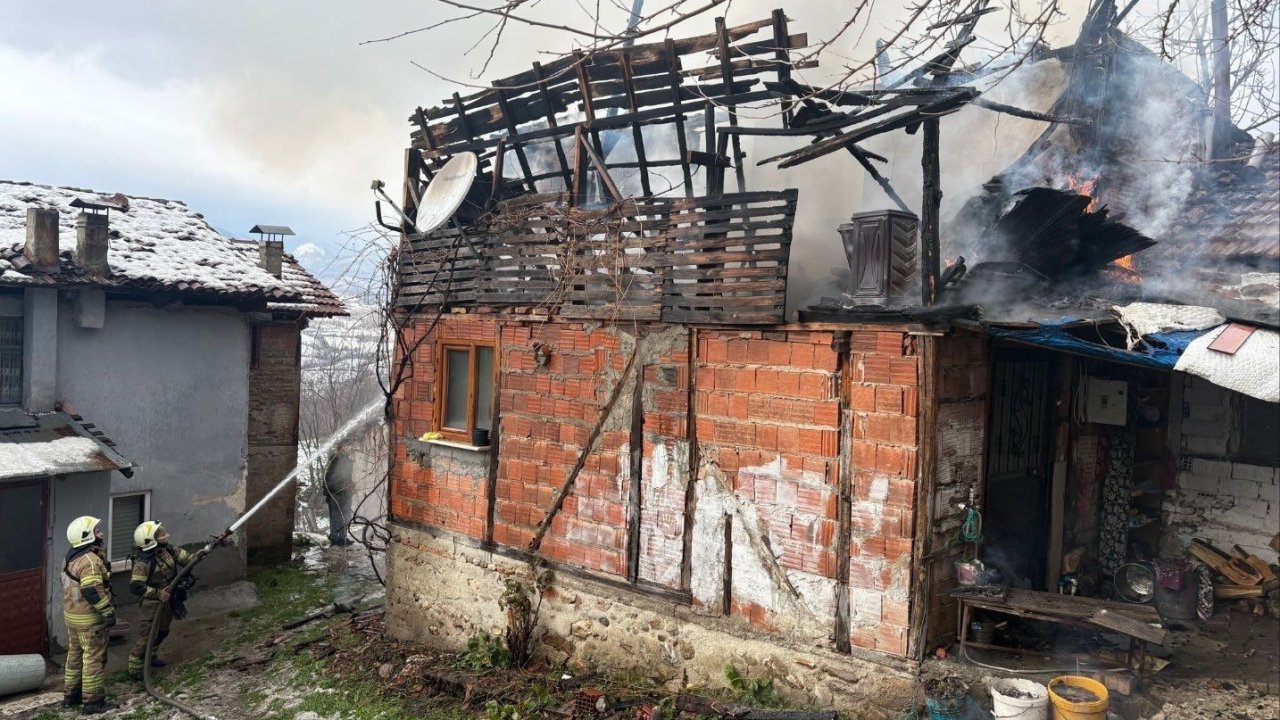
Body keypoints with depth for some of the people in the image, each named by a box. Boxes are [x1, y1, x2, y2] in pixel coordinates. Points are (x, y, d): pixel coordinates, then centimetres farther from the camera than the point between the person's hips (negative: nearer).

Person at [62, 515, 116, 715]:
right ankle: (92, 701, 6)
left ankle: (71, 695, 31)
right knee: (94, 658, -1)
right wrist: (108, 612, -23)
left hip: (72, 615, 10)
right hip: (90, 619, -10)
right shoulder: (90, 560, -23)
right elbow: (93, 591, -29)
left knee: (75, 655, 20)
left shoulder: (72, 557, 10)